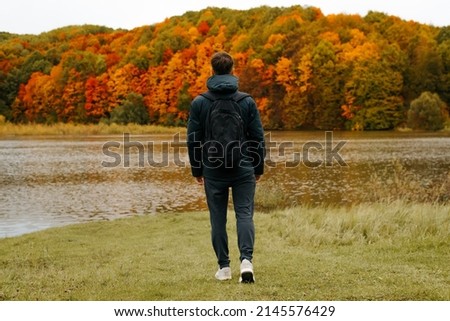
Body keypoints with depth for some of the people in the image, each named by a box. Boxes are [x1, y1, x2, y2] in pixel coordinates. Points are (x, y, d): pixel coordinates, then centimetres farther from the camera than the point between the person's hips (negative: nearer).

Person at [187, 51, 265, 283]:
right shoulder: (247, 101, -1)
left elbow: (193, 140, 0)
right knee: (244, 214, 2)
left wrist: (197, 170, 10)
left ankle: (224, 268, 11)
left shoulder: (199, 103, -2)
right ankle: (246, 260, -16)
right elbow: (258, 137, 0)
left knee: (218, 218, 9)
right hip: (243, 169, 0)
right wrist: (259, 168, 10)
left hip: (213, 170, 0)